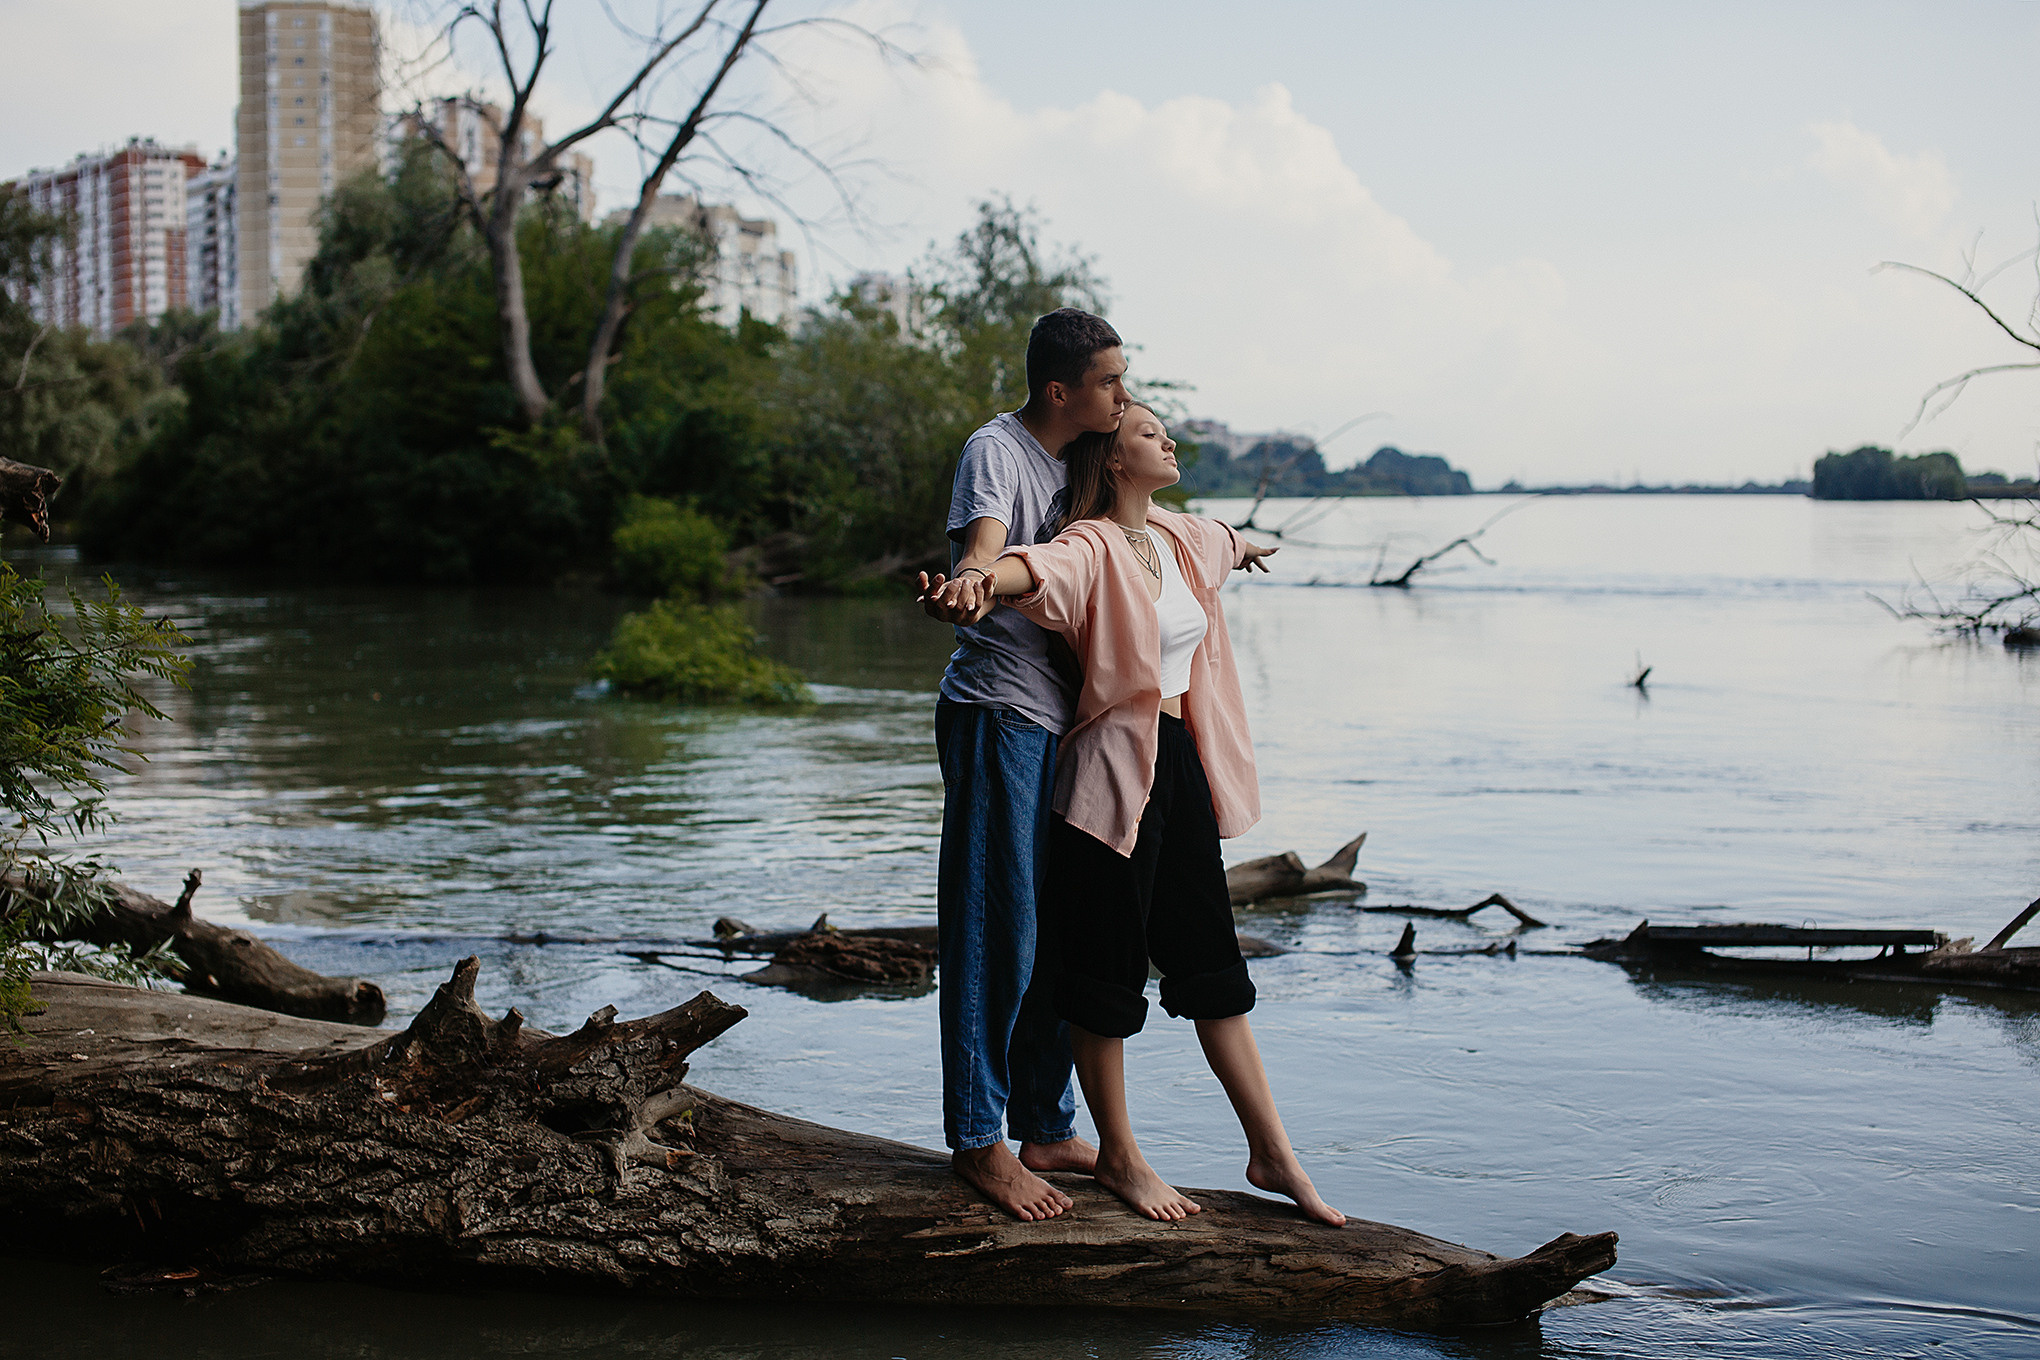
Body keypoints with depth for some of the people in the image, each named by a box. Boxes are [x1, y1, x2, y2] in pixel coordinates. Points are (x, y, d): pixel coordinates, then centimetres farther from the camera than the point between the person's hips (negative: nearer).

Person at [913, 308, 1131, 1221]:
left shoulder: (1077, 461, 15)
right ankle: (978, 1139, 4)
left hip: (1061, 718, 9)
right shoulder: (995, 450, -12)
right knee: (995, 928, -5)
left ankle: (1046, 1128, 22)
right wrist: (962, 588, -51)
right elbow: (982, 549, -30)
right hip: (997, 712, -9)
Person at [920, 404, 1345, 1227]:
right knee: (1107, 971, 4)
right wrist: (980, 580, -60)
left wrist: (1245, 550, 62)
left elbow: (1220, 542, 37)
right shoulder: (1092, 548, -13)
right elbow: (1040, 567, -37)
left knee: (1214, 964, 11)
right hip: (1113, 775, -8)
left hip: (1183, 769, 8)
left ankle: (1271, 1155, 18)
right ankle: (1118, 1158, 17)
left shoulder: (1177, 538, 12)